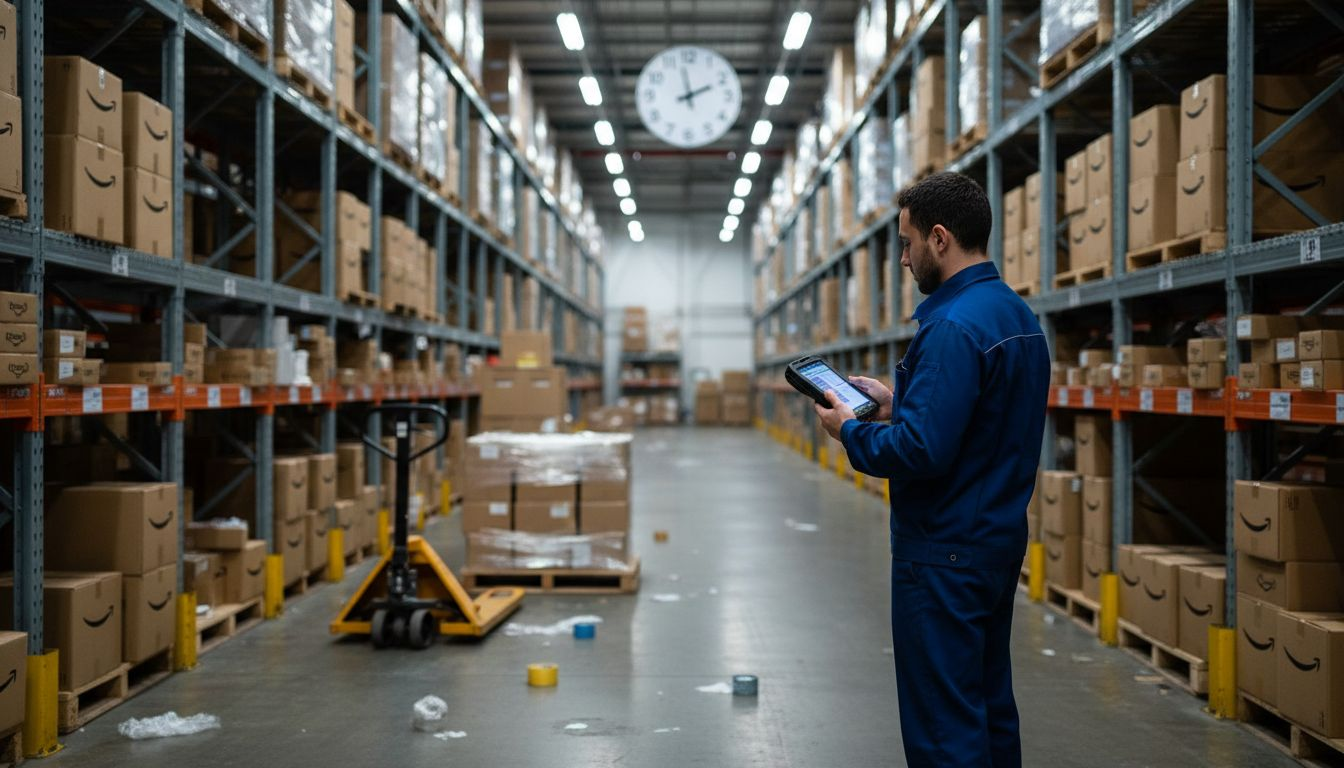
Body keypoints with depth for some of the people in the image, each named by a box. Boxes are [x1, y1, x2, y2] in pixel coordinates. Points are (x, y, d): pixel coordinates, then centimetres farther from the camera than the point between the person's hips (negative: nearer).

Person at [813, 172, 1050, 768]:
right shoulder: (1017, 314, 10)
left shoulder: (955, 327, -21)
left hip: (945, 551, -10)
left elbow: (922, 450, -26)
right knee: (991, 709, 18)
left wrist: (849, 430, -10)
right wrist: (896, 400, 14)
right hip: (1000, 539, 10)